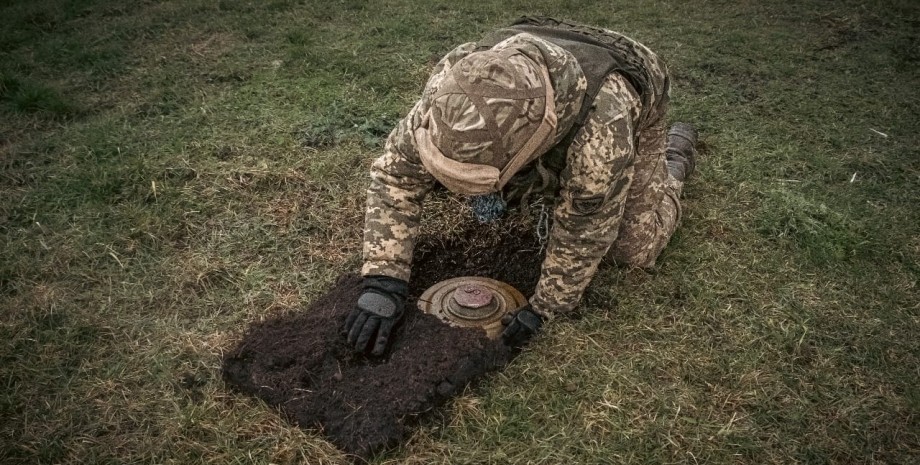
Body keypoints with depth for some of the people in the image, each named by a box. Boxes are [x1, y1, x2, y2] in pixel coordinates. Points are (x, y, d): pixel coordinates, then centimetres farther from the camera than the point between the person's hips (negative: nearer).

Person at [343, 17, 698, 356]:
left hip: (630, 115, -3)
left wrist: (544, 308, -23)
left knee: (634, 248, -2)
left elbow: (584, 230, -34)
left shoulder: (602, 125, -49)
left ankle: (674, 158, 24)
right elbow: (396, 172, -30)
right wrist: (383, 280, -36)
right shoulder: (454, 83, -39)